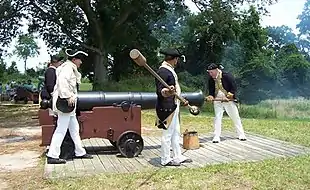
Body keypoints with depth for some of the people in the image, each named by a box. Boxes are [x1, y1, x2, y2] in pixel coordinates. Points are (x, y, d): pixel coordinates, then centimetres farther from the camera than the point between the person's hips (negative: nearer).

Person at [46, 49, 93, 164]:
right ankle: (52, 156, -3)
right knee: (61, 129, -8)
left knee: (74, 128, 15)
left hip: (68, 103, 11)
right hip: (65, 103, -11)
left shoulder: (70, 68, 20)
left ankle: (80, 152, 24)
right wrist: (68, 97, -27)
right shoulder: (68, 67, -11)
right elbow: (62, 80, -28)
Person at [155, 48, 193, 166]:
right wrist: (167, 92, -43)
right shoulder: (163, 71, -16)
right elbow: (160, 91, -22)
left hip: (174, 107, 11)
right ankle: (165, 160, 9)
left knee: (175, 133, 16)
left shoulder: (170, 70, 16)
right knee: (167, 134, -2)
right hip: (167, 108, -11)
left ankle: (178, 157, 26)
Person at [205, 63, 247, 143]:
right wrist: (210, 96, -14)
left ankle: (241, 135, 20)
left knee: (235, 117, 6)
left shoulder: (227, 76, -16)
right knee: (217, 118, -4)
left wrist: (228, 96, -22)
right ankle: (216, 137, 1)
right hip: (217, 101, 3)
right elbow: (211, 90, 6)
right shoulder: (211, 79, -2)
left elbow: (234, 88, -13)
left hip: (229, 100, -3)